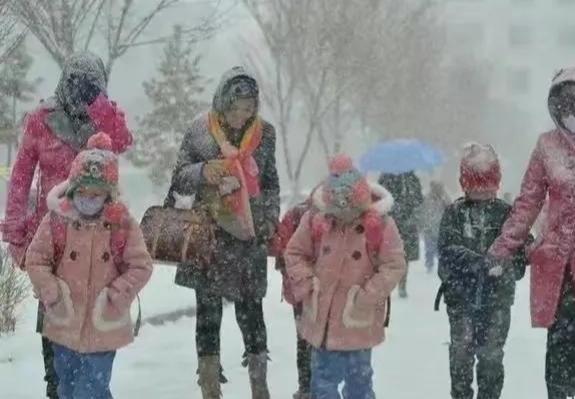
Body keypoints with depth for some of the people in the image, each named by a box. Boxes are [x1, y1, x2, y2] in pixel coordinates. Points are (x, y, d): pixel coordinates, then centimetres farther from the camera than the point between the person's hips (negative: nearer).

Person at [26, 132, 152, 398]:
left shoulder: (123, 224, -9)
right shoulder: (56, 220, -6)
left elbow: (141, 267, -5)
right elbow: (36, 260, 0)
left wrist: (117, 295, -16)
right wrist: (52, 292, -12)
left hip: (104, 326, -2)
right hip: (65, 323, 2)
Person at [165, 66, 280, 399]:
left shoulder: (265, 133, 3)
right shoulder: (201, 131, -3)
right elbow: (179, 178, 1)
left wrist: (270, 216, 4)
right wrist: (202, 172, -18)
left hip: (249, 235, 1)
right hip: (209, 234, -1)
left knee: (251, 309, 6)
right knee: (208, 309, 3)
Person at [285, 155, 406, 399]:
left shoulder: (380, 224, -12)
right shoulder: (315, 220, -6)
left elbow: (394, 266, -10)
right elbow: (294, 253, 5)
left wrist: (368, 296, -17)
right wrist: (307, 286, -6)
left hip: (358, 321, -2)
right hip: (322, 317, 2)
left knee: (359, 379, 10)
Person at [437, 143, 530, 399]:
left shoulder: (506, 212, 3)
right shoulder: (455, 212, 1)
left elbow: (521, 250, 0)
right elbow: (448, 249, -11)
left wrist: (510, 269, -20)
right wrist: (479, 261, -24)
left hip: (497, 297, 0)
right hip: (461, 295, 0)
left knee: (491, 356, 4)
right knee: (461, 353, 3)